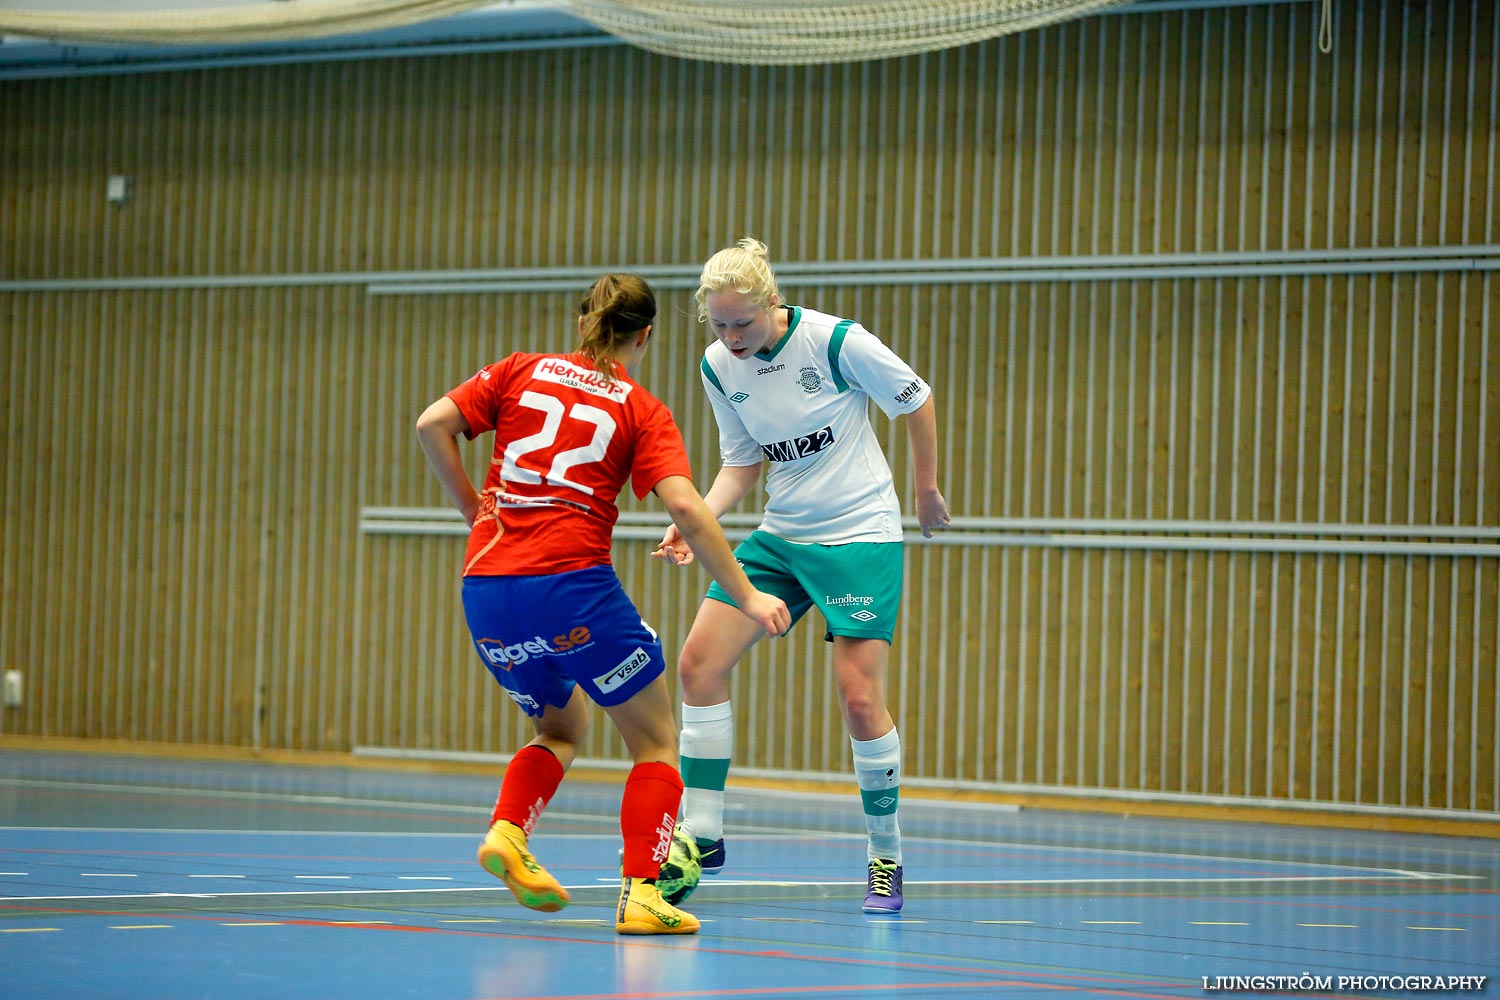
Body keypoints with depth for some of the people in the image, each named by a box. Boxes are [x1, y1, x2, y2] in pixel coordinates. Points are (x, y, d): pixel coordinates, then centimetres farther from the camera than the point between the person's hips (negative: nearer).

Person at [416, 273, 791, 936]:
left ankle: (507, 832, 3)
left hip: (486, 586, 4)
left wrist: (474, 508, 14)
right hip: (571, 583, -4)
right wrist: (746, 597, -4)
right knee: (656, 742, 10)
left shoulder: (521, 372, 14)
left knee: (561, 727, 27)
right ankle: (640, 893, -5)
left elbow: (432, 425, 3)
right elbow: (685, 508, -8)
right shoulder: (642, 411, 6)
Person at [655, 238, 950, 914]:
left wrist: (926, 491, 7)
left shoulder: (837, 342, -19)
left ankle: (886, 857, 7)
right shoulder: (719, 367, -3)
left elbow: (916, 400, -3)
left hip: (861, 534, -5)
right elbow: (742, 463, 8)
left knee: (859, 697, -12)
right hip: (780, 536, 5)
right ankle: (701, 838, 1)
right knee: (697, 663, -7)